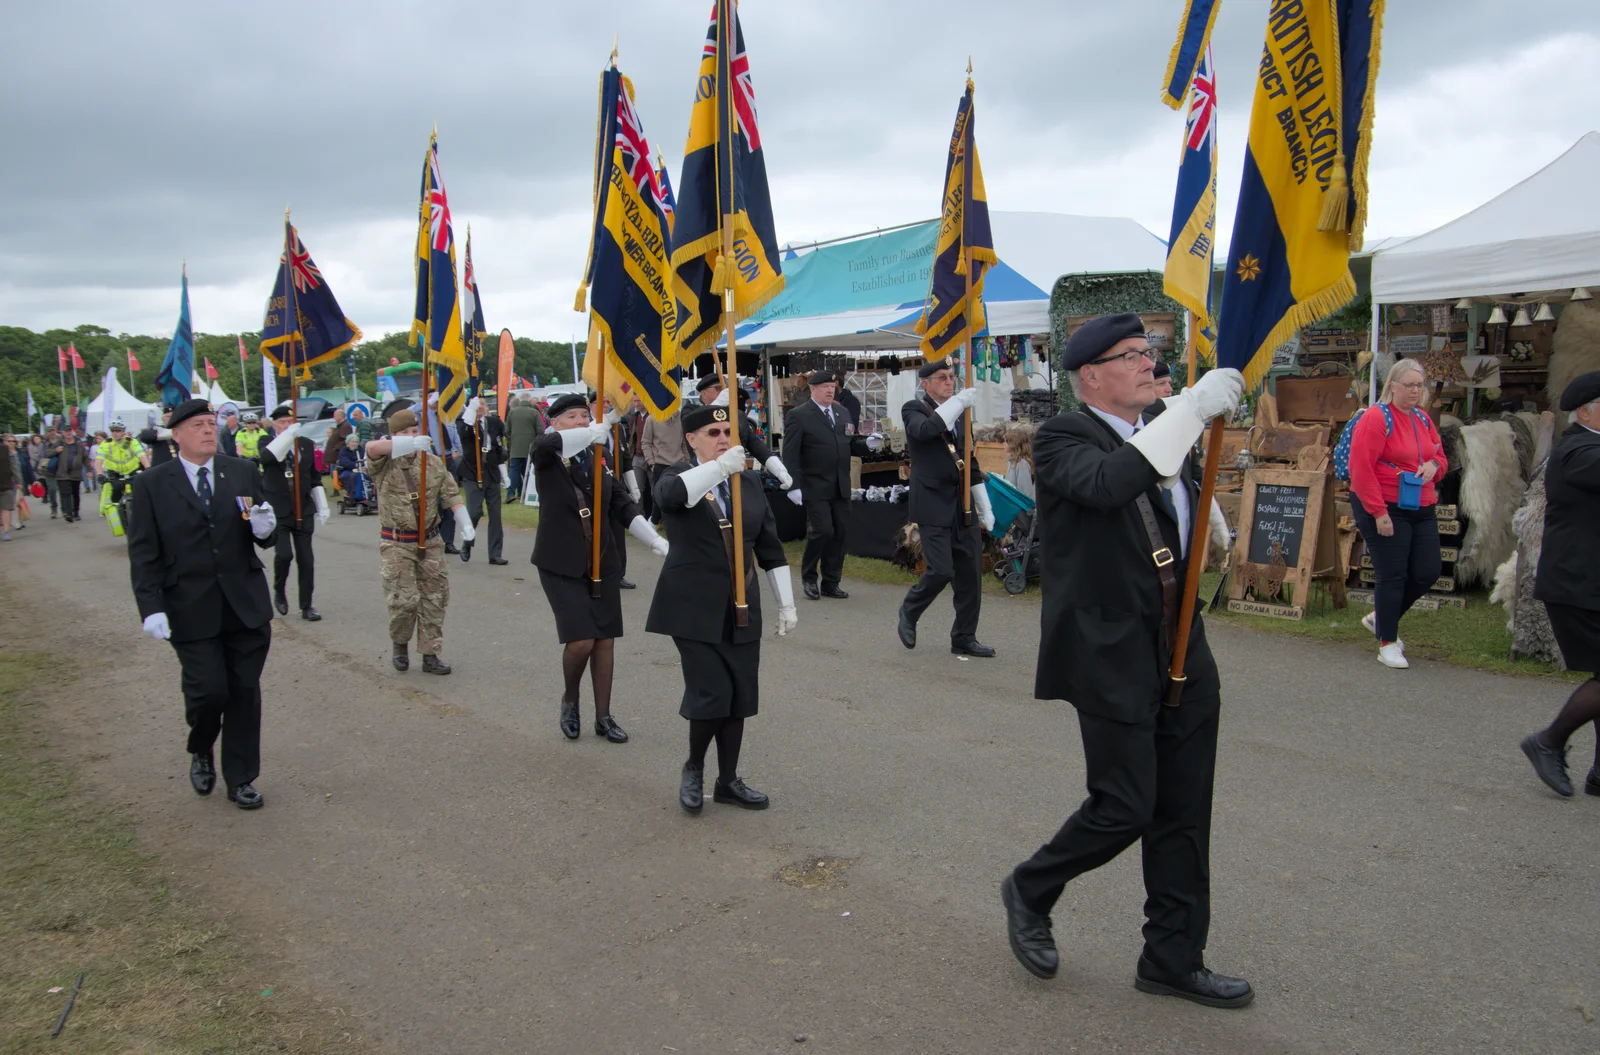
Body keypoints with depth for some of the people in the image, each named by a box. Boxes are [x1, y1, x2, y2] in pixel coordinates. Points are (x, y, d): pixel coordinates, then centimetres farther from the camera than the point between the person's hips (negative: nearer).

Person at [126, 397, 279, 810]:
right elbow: (143, 553, -3)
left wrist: (265, 528, -16)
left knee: (244, 692, 7)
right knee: (209, 690, -4)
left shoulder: (244, 472, 5)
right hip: (191, 612, -2)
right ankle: (201, 752, 29)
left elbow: (264, 538, 9)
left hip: (246, 605, 3)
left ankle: (240, 779, 21)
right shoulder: (151, 484, -1)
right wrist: (151, 608, -12)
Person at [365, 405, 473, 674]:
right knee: (404, 599, -8)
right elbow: (372, 448, -28)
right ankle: (400, 643, 20)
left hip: (429, 542, 4)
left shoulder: (433, 463, 7)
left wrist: (465, 524, -5)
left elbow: (451, 495, 8)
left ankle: (430, 654, 16)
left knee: (434, 599, 5)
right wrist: (412, 444, -41)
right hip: (396, 544, -4)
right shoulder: (384, 464, -5)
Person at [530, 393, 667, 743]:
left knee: (605, 639, 6)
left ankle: (603, 717, 20)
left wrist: (657, 541, 0)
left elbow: (623, 505, 9)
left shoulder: (598, 462, 10)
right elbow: (544, 444, -30)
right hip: (562, 565, -5)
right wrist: (596, 431, -35)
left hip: (603, 563, 5)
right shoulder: (546, 460, -5)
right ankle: (570, 699, 18)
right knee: (581, 640, -12)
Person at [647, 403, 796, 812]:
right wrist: (719, 467, -41)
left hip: (741, 609, 5)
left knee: (741, 695, 7)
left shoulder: (749, 482, 10)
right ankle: (693, 768, 18)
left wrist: (786, 602, 11)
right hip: (695, 609, -4)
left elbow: (770, 546, 12)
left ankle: (728, 781, 23)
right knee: (712, 692, -9)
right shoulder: (679, 477, -2)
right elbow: (671, 496, -30)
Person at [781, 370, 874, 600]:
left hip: (841, 487, 6)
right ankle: (808, 576, 12)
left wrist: (867, 444, -2)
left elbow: (849, 446, 19)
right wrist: (793, 485, -16)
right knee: (822, 531, -11)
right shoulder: (798, 415, -5)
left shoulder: (842, 414, 15)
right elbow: (790, 454, -9)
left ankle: (831, 584, 17)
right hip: (815, 487, -6)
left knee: (838, 535, 7)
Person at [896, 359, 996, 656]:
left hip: (963, 505, 6)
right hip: (933, 505, -6)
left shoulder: (959, 413, 16)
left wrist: (985, 506, 17)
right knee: (941, 571, -12)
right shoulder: (914, 409, -2)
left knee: (971, 575, 6)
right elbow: (925, 430, -26)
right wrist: (959, 401, -31)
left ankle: (964, 638, 17)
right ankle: (909, 612, 16)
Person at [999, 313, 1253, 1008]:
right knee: (1125, 807, -4)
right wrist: (1189, 411, -32)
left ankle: (1173, 959, 27)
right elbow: (1106, 484, -34)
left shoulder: (1163, 424, 12)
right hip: (1114, 657, -7)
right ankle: (1030, 891, 24)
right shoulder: (1063, 439, -11)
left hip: (1182, 654, 8)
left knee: (1185, 811, 12)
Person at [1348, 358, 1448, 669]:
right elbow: (1361, 469, -18)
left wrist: (1434, 465, -3)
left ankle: (1380, 618, 28)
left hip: (1421, 509, 8)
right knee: (1392, 575, -3)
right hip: (1385, 509, -7)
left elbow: (1440, 455, 23)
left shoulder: (1422, 418, 12)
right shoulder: (1376, 418, -12)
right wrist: (1378, 512, -20)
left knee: (1428, 572, 6)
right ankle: (1387, 644, 11)